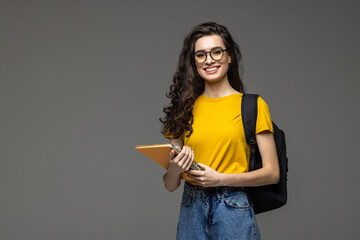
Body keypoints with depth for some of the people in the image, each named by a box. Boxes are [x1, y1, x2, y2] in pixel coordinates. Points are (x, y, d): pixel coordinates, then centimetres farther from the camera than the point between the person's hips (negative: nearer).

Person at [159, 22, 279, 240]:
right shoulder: (186, 108, 8)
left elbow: (272, 173, -4)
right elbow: (170, 185, 9)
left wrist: (220, 179, -14)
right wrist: (175, 168, -13)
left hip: (233, 212, -3)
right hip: (191, 211, 3)